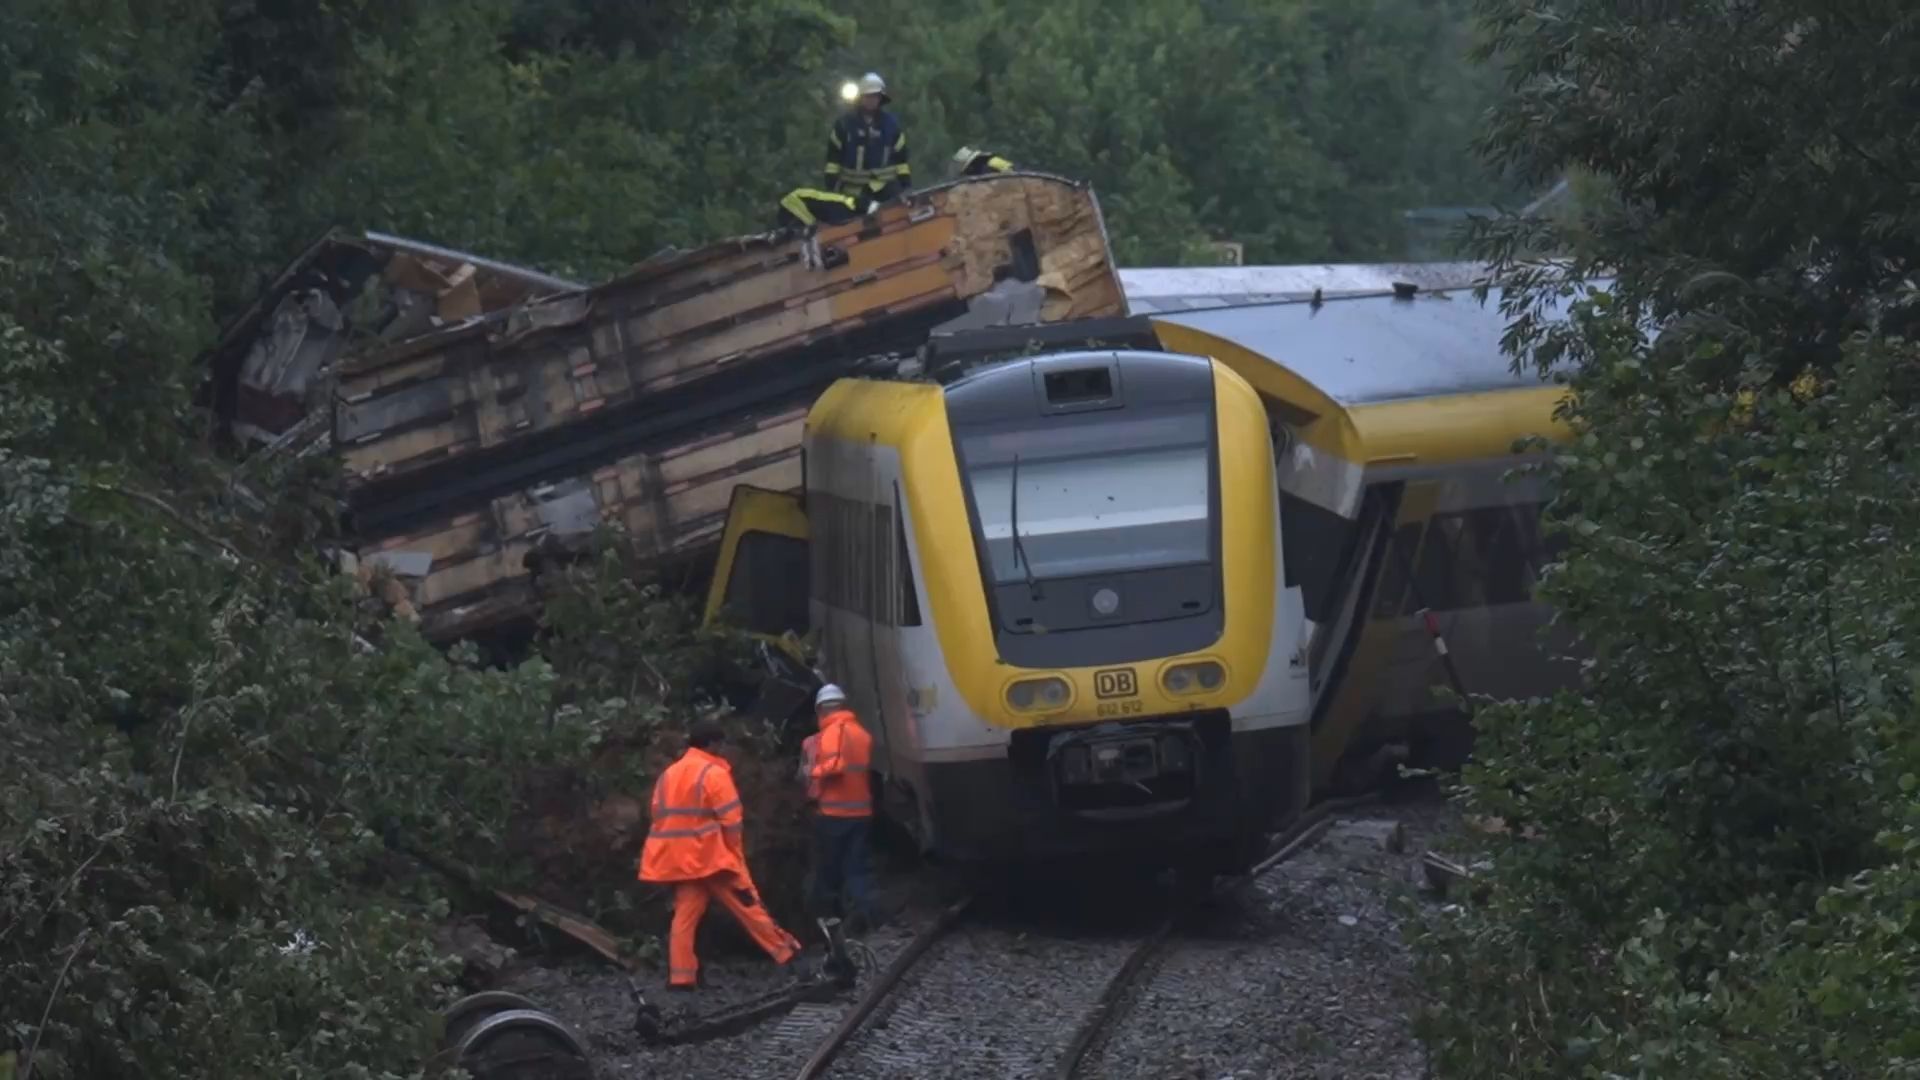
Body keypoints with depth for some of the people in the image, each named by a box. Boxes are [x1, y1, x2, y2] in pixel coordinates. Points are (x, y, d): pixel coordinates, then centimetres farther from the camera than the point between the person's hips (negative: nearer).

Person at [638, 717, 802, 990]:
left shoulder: (668, 775, 11)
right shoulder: (714, 773, -10)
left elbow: (660, 816, 11)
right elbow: (731, 820, -11)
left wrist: (679, 847, 16)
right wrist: (736, 853, 2)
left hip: (679, 859, 6)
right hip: (713, 856, -6)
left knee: (685, 914, 5)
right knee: (748, 905, 1)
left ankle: (680, 975, -2)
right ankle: (784, 950, 8)